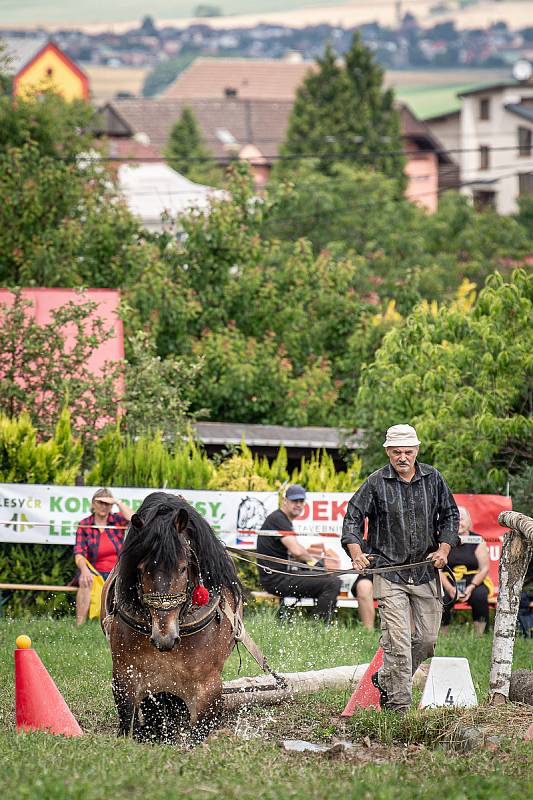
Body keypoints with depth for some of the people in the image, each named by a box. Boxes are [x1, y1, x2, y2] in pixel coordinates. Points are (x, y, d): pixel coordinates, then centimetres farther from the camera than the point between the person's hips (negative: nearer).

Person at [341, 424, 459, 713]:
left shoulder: (433, 478, 4)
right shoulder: (376, 482, -4)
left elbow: (450, 514, 14)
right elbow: (353, 517, -3)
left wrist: (444, 548, 0)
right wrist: (355, 551, -20)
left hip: (426, 571, 4)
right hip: (389, 572, -4)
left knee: (426, 639, 7)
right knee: (397, 640, -12)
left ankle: (386, 680, 30)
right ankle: (398, 705, -7)